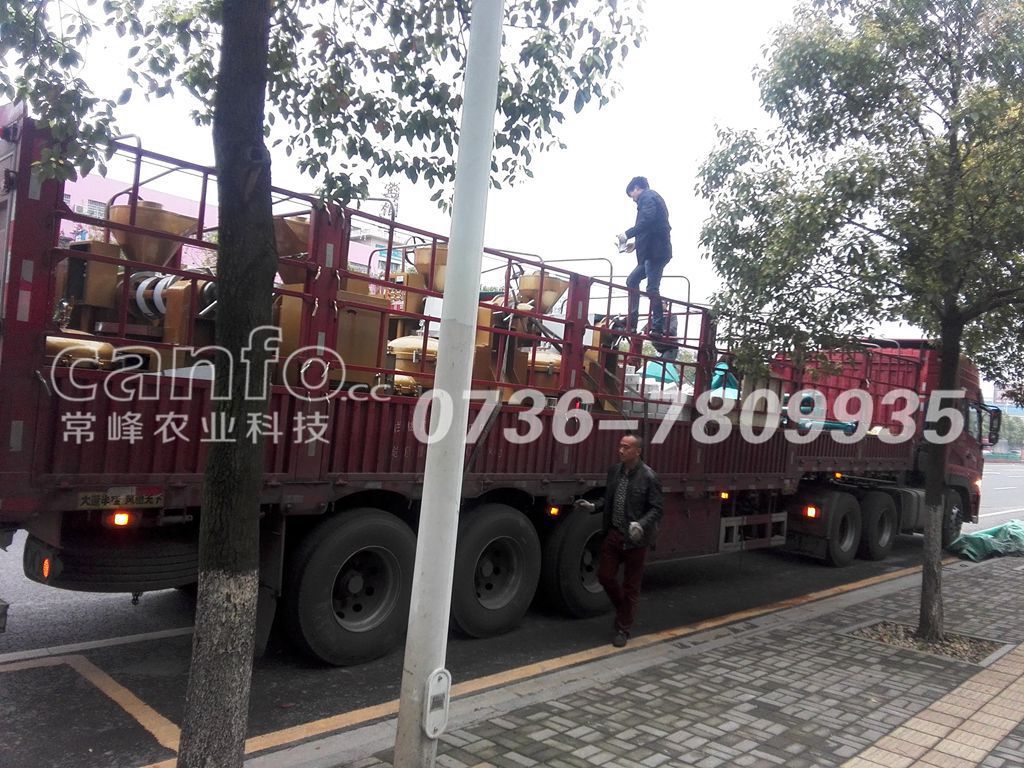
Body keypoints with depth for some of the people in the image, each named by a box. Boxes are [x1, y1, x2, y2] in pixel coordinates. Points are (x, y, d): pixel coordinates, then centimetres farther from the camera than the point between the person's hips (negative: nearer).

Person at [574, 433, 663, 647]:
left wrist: (641, 525, -29)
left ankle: (623, 629, 21)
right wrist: (593, 506, -2)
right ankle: (624, 610, 37)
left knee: (630, 586, 7)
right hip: (613, 533, 5)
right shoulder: (614, 470, 3)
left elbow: (656, 509, -13)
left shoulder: (649, 477, -14)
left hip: (635, 538, -5)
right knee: (605, 576, 10)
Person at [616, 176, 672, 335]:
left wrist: (628, 234, -16)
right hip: (654, 251, 10)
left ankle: (657, 327, -13)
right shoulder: (654, 198, 27)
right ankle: (631, 323, 11)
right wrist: (636, 243, 24)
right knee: (632, 281, 14)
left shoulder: (647, 197, -3)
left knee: (652, 288, -12)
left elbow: (647, 220, -21)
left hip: (655, 252, -10)